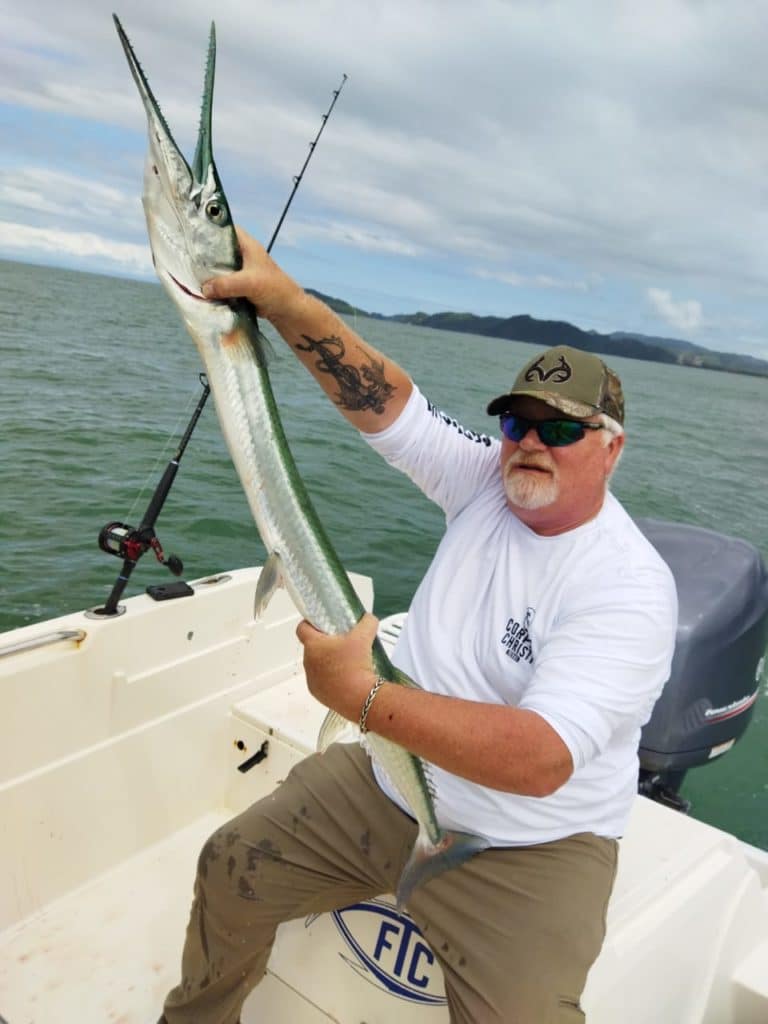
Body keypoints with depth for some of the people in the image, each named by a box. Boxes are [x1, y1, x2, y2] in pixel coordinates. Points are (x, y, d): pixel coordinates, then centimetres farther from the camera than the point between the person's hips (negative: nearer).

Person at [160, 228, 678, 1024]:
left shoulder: (630, 587, -23)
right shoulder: (487, 485, -5)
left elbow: (543, 759, -34)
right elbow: (382, 399, -15)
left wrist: (364, 696, -39)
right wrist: (276, 295, -28)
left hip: (526, 854, -4)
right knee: (229, 871, 7)